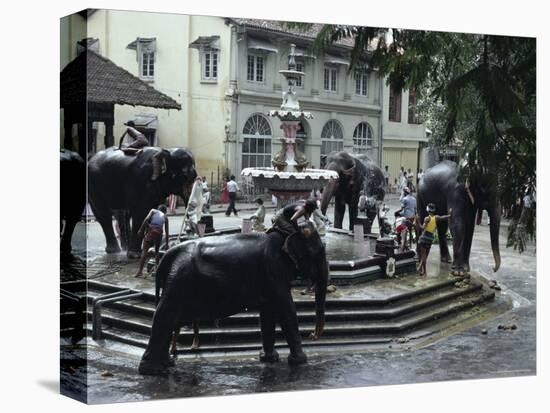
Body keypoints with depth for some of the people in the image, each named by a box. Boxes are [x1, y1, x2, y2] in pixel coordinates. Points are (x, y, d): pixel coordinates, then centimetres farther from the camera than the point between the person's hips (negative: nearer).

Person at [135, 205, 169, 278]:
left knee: (145, 251, -4)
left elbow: (146, 219, -3)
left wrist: (141, 229, -4)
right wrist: (167, 243, 26)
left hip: (151, 230, -3)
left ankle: (140, 271, -11)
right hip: (159, 232, 3)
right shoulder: (165, 217, 23)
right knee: (156, 252, 21)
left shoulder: (153, 211, 17)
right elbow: (167, 232, 22)